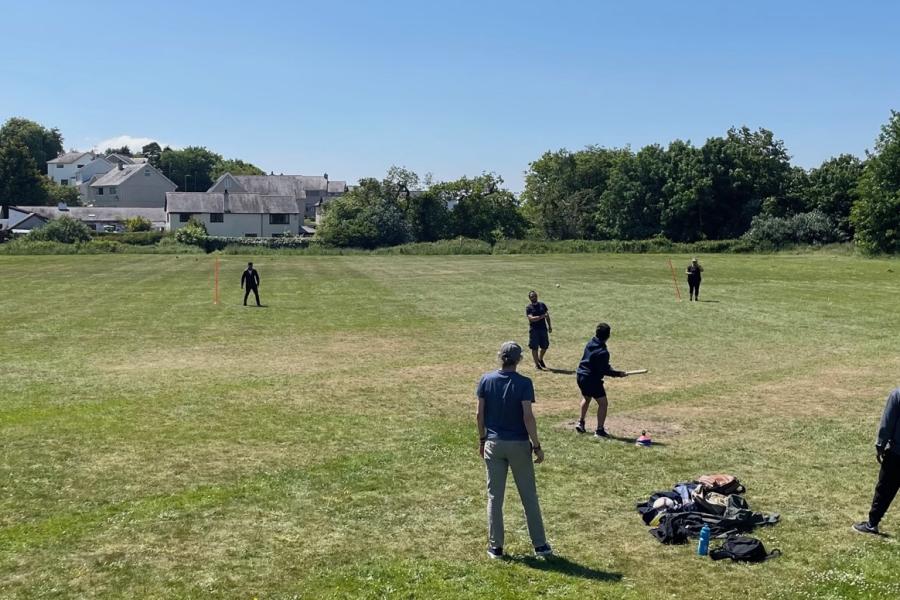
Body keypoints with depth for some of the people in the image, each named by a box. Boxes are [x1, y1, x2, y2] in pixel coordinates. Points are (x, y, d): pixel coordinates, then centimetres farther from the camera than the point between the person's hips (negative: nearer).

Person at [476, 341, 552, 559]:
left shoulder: (486, 380, -3)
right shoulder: (523, 383, -12)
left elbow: (480, 414, 0)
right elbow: (528, 417, -16)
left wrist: (482, 439, 13)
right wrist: (537, 446, -8)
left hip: (493, 443, 2)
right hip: (519, 445, -2)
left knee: (494, 497, 10)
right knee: (529, 496, 10)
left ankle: (495, 547, 14)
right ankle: (540, 545, 16)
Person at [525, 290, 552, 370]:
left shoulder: (542, 305, 8)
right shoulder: (528, 308, -5)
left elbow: (547, 316, 15)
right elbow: (531, 318, -18)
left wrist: (549, 326, 10)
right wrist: (542, 316, -24)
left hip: (543, 328, 4)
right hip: (534, 330, -4)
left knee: (545, 346, 10)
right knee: (534, 347, 1)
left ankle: (540, 359, 34)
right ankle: (536, 364, 12)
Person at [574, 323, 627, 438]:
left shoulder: (590, 343, 1)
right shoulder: (603, 352, -23)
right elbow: (604, 370, -19)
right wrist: (618, 374, -10)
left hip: (580, 376, 9)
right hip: (592, 379, -9)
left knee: (586, 398, 31)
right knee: (603, 404, 2)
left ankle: (581, 423, 39)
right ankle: (599, 430, 3)